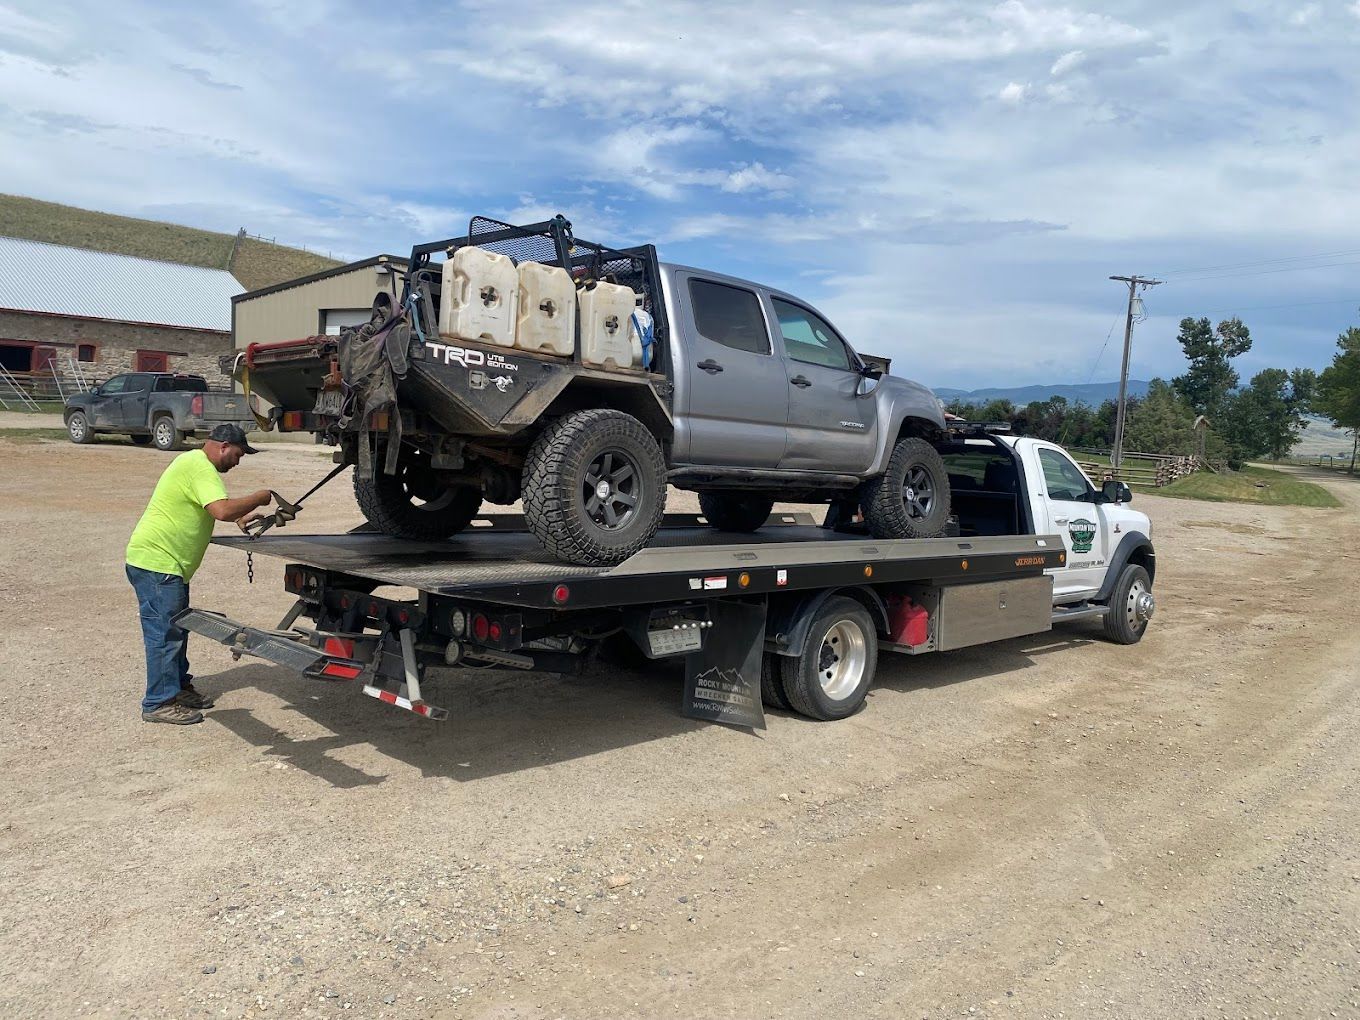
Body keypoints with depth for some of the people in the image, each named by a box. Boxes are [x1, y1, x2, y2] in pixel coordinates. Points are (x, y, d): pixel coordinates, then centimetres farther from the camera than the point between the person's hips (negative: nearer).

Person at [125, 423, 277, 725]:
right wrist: (259, 498, -17)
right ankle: (160, 703, 4)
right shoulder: (199, 466, -18)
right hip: (156, 562, -11)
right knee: (164, 632, -4)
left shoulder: (195, 463, 16)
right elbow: (222, 510, -31)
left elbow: (213, 510, 28)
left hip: (168, 565, 11)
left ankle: (178, 687, 30)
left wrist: (241, 517, 12)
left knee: (176, 629, 18)